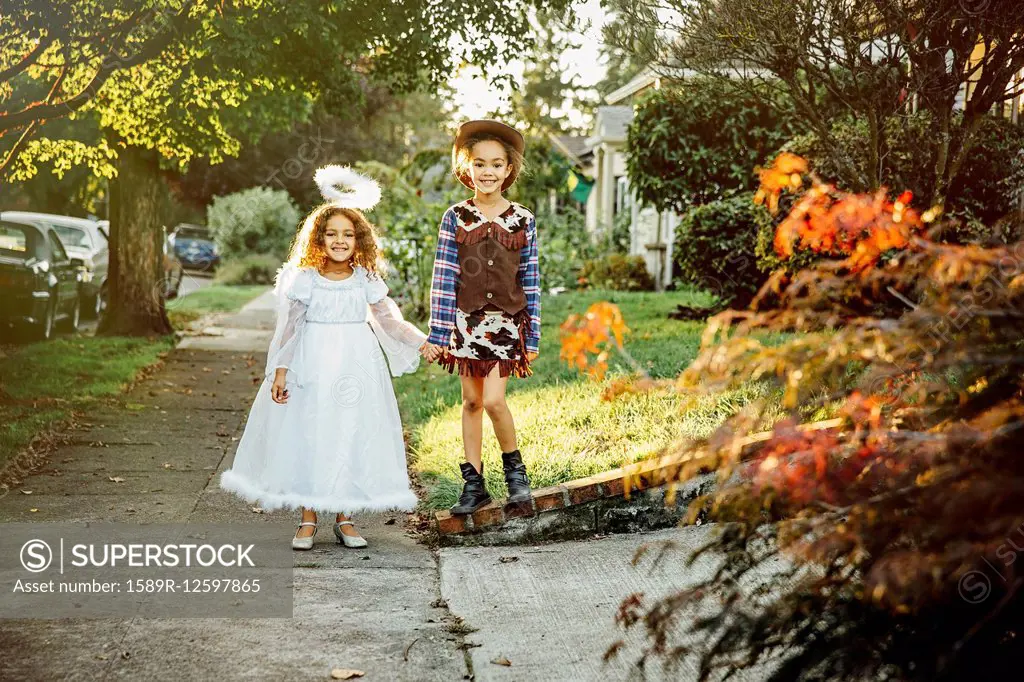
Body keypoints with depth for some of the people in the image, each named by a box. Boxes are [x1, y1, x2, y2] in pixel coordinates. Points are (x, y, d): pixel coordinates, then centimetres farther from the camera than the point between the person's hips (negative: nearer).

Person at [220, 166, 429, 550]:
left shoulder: (366, 280, 3)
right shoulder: (304, 280, -3)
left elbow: (390, 321, 6)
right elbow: (290, 327, -2)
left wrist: (421, 342, -4)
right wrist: (280, 371, -7)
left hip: (356, 367, 2)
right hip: (313, 369, -2)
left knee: (353, 435, 4)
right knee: (309, 435, 1)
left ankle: (345, 518, 16)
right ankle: (308, 519, 12)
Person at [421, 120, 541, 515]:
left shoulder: (523, 221, 1)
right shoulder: (455, 218, 0)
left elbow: (531, 282, 4)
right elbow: (443, 278, -1)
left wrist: (532, 337, 3)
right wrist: (438, 334, -4)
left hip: (507, 323, -1)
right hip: (467, 321, 1)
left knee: (493, 400, -12)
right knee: (471, 402, 7)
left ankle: (514, 467, 13)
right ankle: (473, 483, 17)